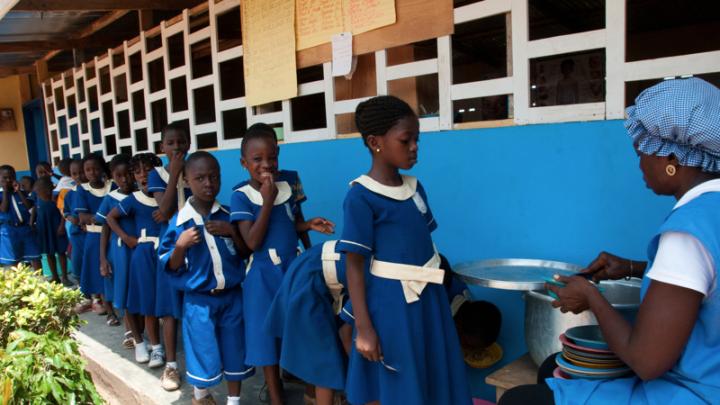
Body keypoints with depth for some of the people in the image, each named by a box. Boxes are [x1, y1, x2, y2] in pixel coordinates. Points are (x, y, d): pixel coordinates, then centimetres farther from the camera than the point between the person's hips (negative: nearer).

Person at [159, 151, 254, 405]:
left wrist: (232, 232, -15)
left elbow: (246, 253, 1)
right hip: (199, 301, -2)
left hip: (232, 296, 2)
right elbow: (171, 267, -5)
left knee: (234, 351, 14)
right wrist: (181, 246, -23)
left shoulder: (229, 215, -4)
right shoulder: (179, 222, -9)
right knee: (203, 353, 11)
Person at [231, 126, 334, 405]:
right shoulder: (241, 197, -12)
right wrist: (268, 201, -24)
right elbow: (253, 242, -21)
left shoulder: (287, 188, 1)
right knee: (268, 333, 8)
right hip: (264, 275, -4)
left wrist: (309, 225, -6)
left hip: (294, 268, 4)